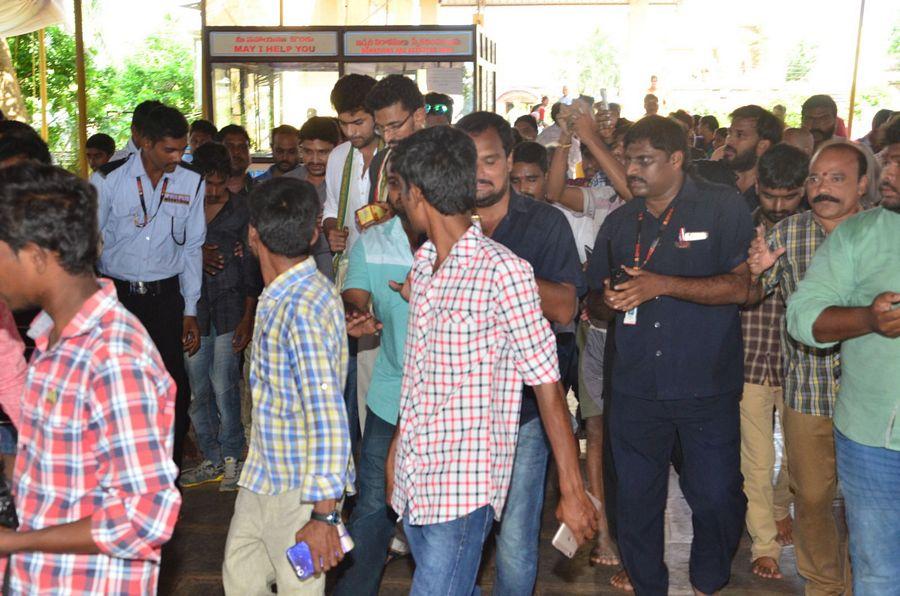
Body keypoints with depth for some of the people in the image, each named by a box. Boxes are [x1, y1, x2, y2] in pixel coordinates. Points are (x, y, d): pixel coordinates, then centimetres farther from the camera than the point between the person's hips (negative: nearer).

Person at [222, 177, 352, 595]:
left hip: (298, 488, -9)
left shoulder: (303, 307, -25)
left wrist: (323, 514, -28)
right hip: (263, 474, 9)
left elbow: (328, 416, -29)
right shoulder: (281, 296, 5)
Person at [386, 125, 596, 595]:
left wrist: (572, 493, -12)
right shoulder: (423, 263, 8)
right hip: (414, 475, 7)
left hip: (464, 486, -7)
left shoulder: (502, 269, -15)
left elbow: (548, 385, -13)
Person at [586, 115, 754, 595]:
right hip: (635, 388, 4)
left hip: (707, 388, -3)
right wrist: (609, 301, -8)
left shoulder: (723, 208, -2)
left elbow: (740, 286, -13)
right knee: (635, 499, 10)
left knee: (716, 497, 3)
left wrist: (660, 285, -19)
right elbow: (595, 304, 17)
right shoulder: (619, 222, 12)